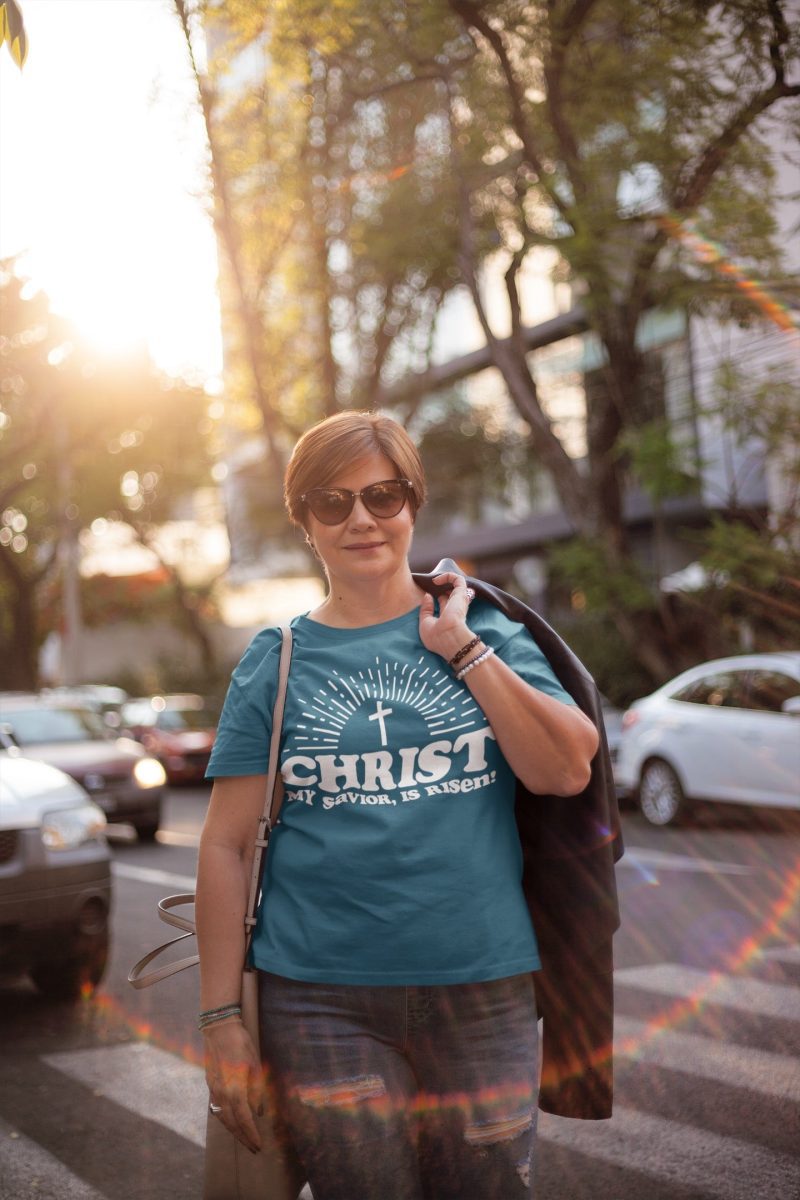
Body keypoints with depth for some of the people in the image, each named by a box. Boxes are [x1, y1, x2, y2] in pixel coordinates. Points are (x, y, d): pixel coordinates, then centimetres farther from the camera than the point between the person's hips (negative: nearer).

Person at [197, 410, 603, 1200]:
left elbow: (565, 771, -7)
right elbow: (227, 845, 1)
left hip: (483, 990, 1)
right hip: (322, 1001, -1)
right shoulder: (276, 662, 3)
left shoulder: (483, 630, 6)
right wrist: (221, 1018, -3)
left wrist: (459, 647, -8)